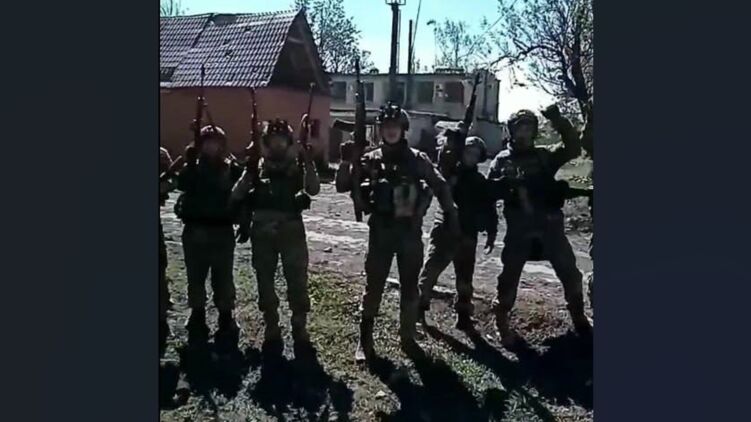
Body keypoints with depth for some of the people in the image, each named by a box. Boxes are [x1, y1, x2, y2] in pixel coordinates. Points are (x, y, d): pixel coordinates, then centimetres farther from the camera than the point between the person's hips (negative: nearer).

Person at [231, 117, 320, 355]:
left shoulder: (296, 165, 6)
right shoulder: (257, 166, 9)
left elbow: (313, 189, -12)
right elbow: (236, 195, -2)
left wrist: (307, 161, -20)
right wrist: (250, 172, -14)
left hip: (291, 227, -2)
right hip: (262, 229, 2)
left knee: (297, 280, -3)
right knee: (265, 280, 8)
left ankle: (300, 329, 11)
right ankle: (271, 330, 22)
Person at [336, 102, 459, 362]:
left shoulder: (417, 159, 1)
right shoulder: (370, 160, 1)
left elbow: (440, 186, 6)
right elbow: (342, 186, 0)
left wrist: (451, 215, -1)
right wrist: (346, 162, -16)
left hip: (410, 230, 1)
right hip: (381, 230, 0)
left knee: (409, 286, 10)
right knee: (374, 285, 5)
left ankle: (407, 337, 26)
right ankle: (365, 339, 15)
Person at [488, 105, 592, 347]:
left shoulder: (544, 156, 11)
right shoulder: (502, 160, 7)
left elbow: (574, 149, 0)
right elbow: (491, 189, -1)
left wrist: (559, 122, -9)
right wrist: (508, 184, -21)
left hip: (549, 223, 2)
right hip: (519, 227, -2)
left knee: (570, 273, 6)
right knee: (510, 275, 1)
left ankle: (579, 320, 24)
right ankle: (502, 323, 16)